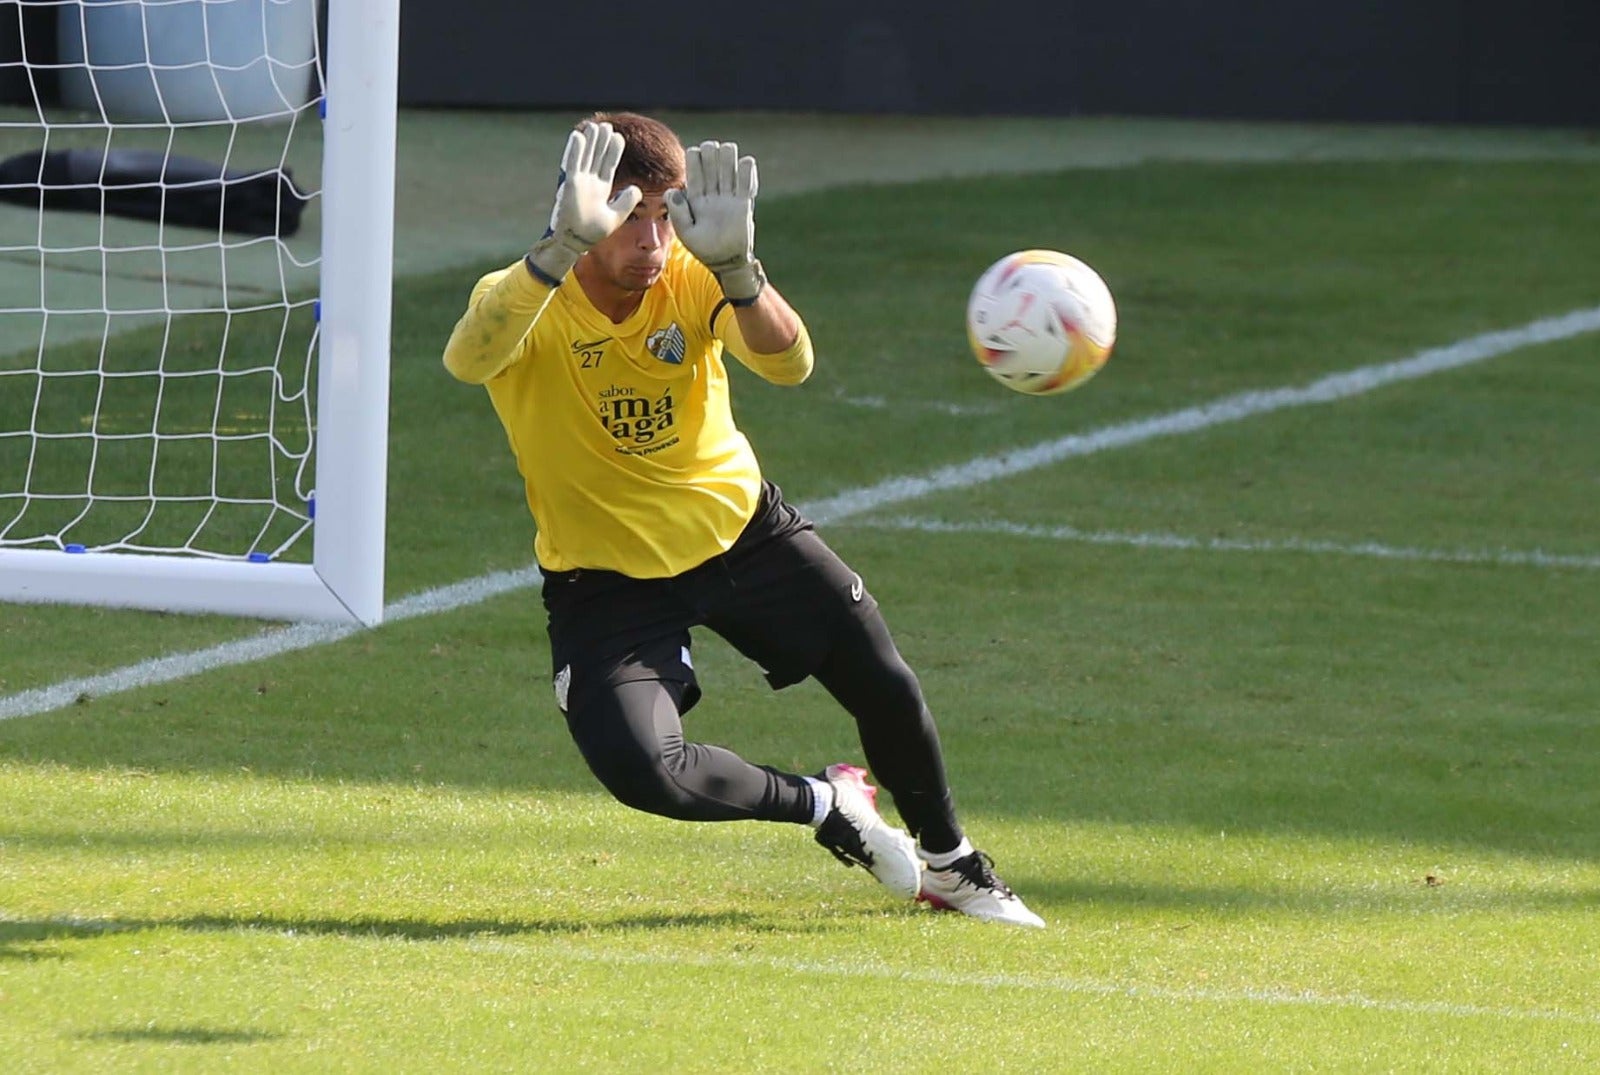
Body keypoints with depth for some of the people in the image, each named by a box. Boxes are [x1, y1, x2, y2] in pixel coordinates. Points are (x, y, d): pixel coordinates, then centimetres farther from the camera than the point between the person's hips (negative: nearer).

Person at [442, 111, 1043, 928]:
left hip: (737, 525, 3)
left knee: (887, 691, 1)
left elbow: (789, 364, -35)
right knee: (644, 773, -23)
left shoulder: (693, 280, -16)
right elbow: (468, 360, -48)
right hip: (606, 576, -2)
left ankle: (952, 866, 32)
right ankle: (828, 807, 6)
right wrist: (561, 248, -62)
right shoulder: (524, 300, -23)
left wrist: (736, 269, -54)